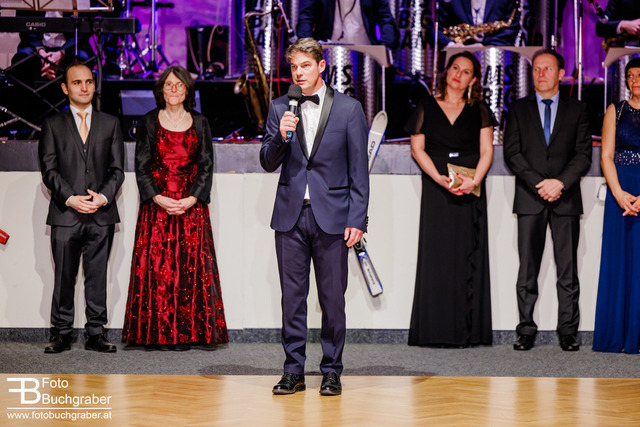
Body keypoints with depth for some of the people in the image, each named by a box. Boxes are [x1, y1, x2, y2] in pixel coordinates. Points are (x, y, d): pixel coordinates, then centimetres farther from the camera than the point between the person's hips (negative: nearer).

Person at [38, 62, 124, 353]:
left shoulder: (110, 124, 13)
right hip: (65, 214, -1)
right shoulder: (53, 125, 8)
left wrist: (103, 197, -9)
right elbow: (49, 169, 1)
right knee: (64, 277, 0)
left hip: (102, 214, 1)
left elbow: (117, 169, 9)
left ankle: (95, 334, 8)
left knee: (97, 277, 3)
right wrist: (70, 198, -13)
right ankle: (61, 334, 7)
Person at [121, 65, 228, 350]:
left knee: (191, 266, -3)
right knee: (156, 266, -5)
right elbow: (141, 166, 2)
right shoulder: (149, 122, 5)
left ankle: (187, 333, 1)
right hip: (156, 206, -1)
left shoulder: (200, 124, 8)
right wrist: (157, 198, -12)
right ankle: (157, 334, -1)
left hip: (191, 206, 1)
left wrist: (192, 199, -11)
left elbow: (206, 166, 4)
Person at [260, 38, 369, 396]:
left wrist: (357, 219, -6)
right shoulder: (280, 108, 8)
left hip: (331, 216, -2)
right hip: (290, 215, 2)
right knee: (292, 296, 5)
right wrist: (281, 136, -14)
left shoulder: (349, 109, 1)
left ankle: (332, 370, 11)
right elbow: (268, 163, 6)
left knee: (333, 298, 2)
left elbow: (359, 170, 0)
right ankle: (294, 371, 11)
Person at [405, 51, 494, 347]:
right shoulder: (427, 107, 7)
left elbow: (486, 151, 2)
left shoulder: (479, 111, 9)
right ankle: (438, 331, -1)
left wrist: (474, 180, -15)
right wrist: (439, 178, -12)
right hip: (436, 189, -1)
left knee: (468, 255, -1)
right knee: (437, 255, -3)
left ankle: (467, 331, 1)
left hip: (471, 190, 1)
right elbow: (417, 148, 2)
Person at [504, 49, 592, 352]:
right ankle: (526, 330, 3)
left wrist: (561, 182, -13)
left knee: (568, 269, -1)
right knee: (527, 269, -1)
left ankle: (568, 331, 3)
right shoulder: (518, 110, 11)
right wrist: (538, 184, -10)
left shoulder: (577, 109, 10)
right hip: (529, 200, 0)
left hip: (566, 198, 0)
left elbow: (584, 154, 2)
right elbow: (512, 153, 3)